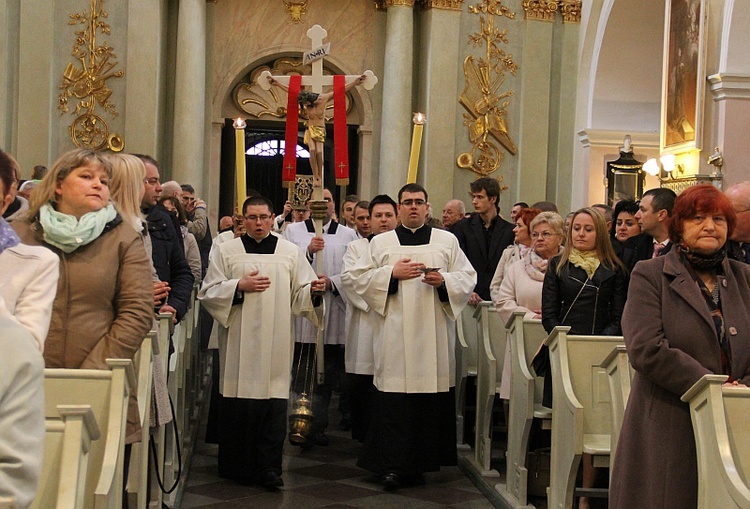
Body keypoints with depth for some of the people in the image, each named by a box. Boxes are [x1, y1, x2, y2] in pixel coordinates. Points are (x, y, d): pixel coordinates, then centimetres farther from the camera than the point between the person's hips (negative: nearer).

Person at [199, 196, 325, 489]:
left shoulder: (290, 252, 11)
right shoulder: (225, 251, 9)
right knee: (238, 403, 0)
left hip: (276, 342, 0)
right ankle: (236, 466, 12)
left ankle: (269, 467, -2)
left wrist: (312, 289, -13)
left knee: (274, 404, -6)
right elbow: (208, 292, 4)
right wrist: (240, 286, -9)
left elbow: (300, 295, 8)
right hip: (239, 341, 0)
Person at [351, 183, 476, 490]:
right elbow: (360, 278, 6)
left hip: (434, 333, 1)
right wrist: (392, 273, -8)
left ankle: (419, 463, 10)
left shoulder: (447, 241, 12)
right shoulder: (381, 242, 11)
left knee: (431, 399, -1)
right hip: (395, 333, -1)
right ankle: (392, 465, -2)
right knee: (394, 398, -6)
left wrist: (444, 280, -10)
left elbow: (468, 277, 9)